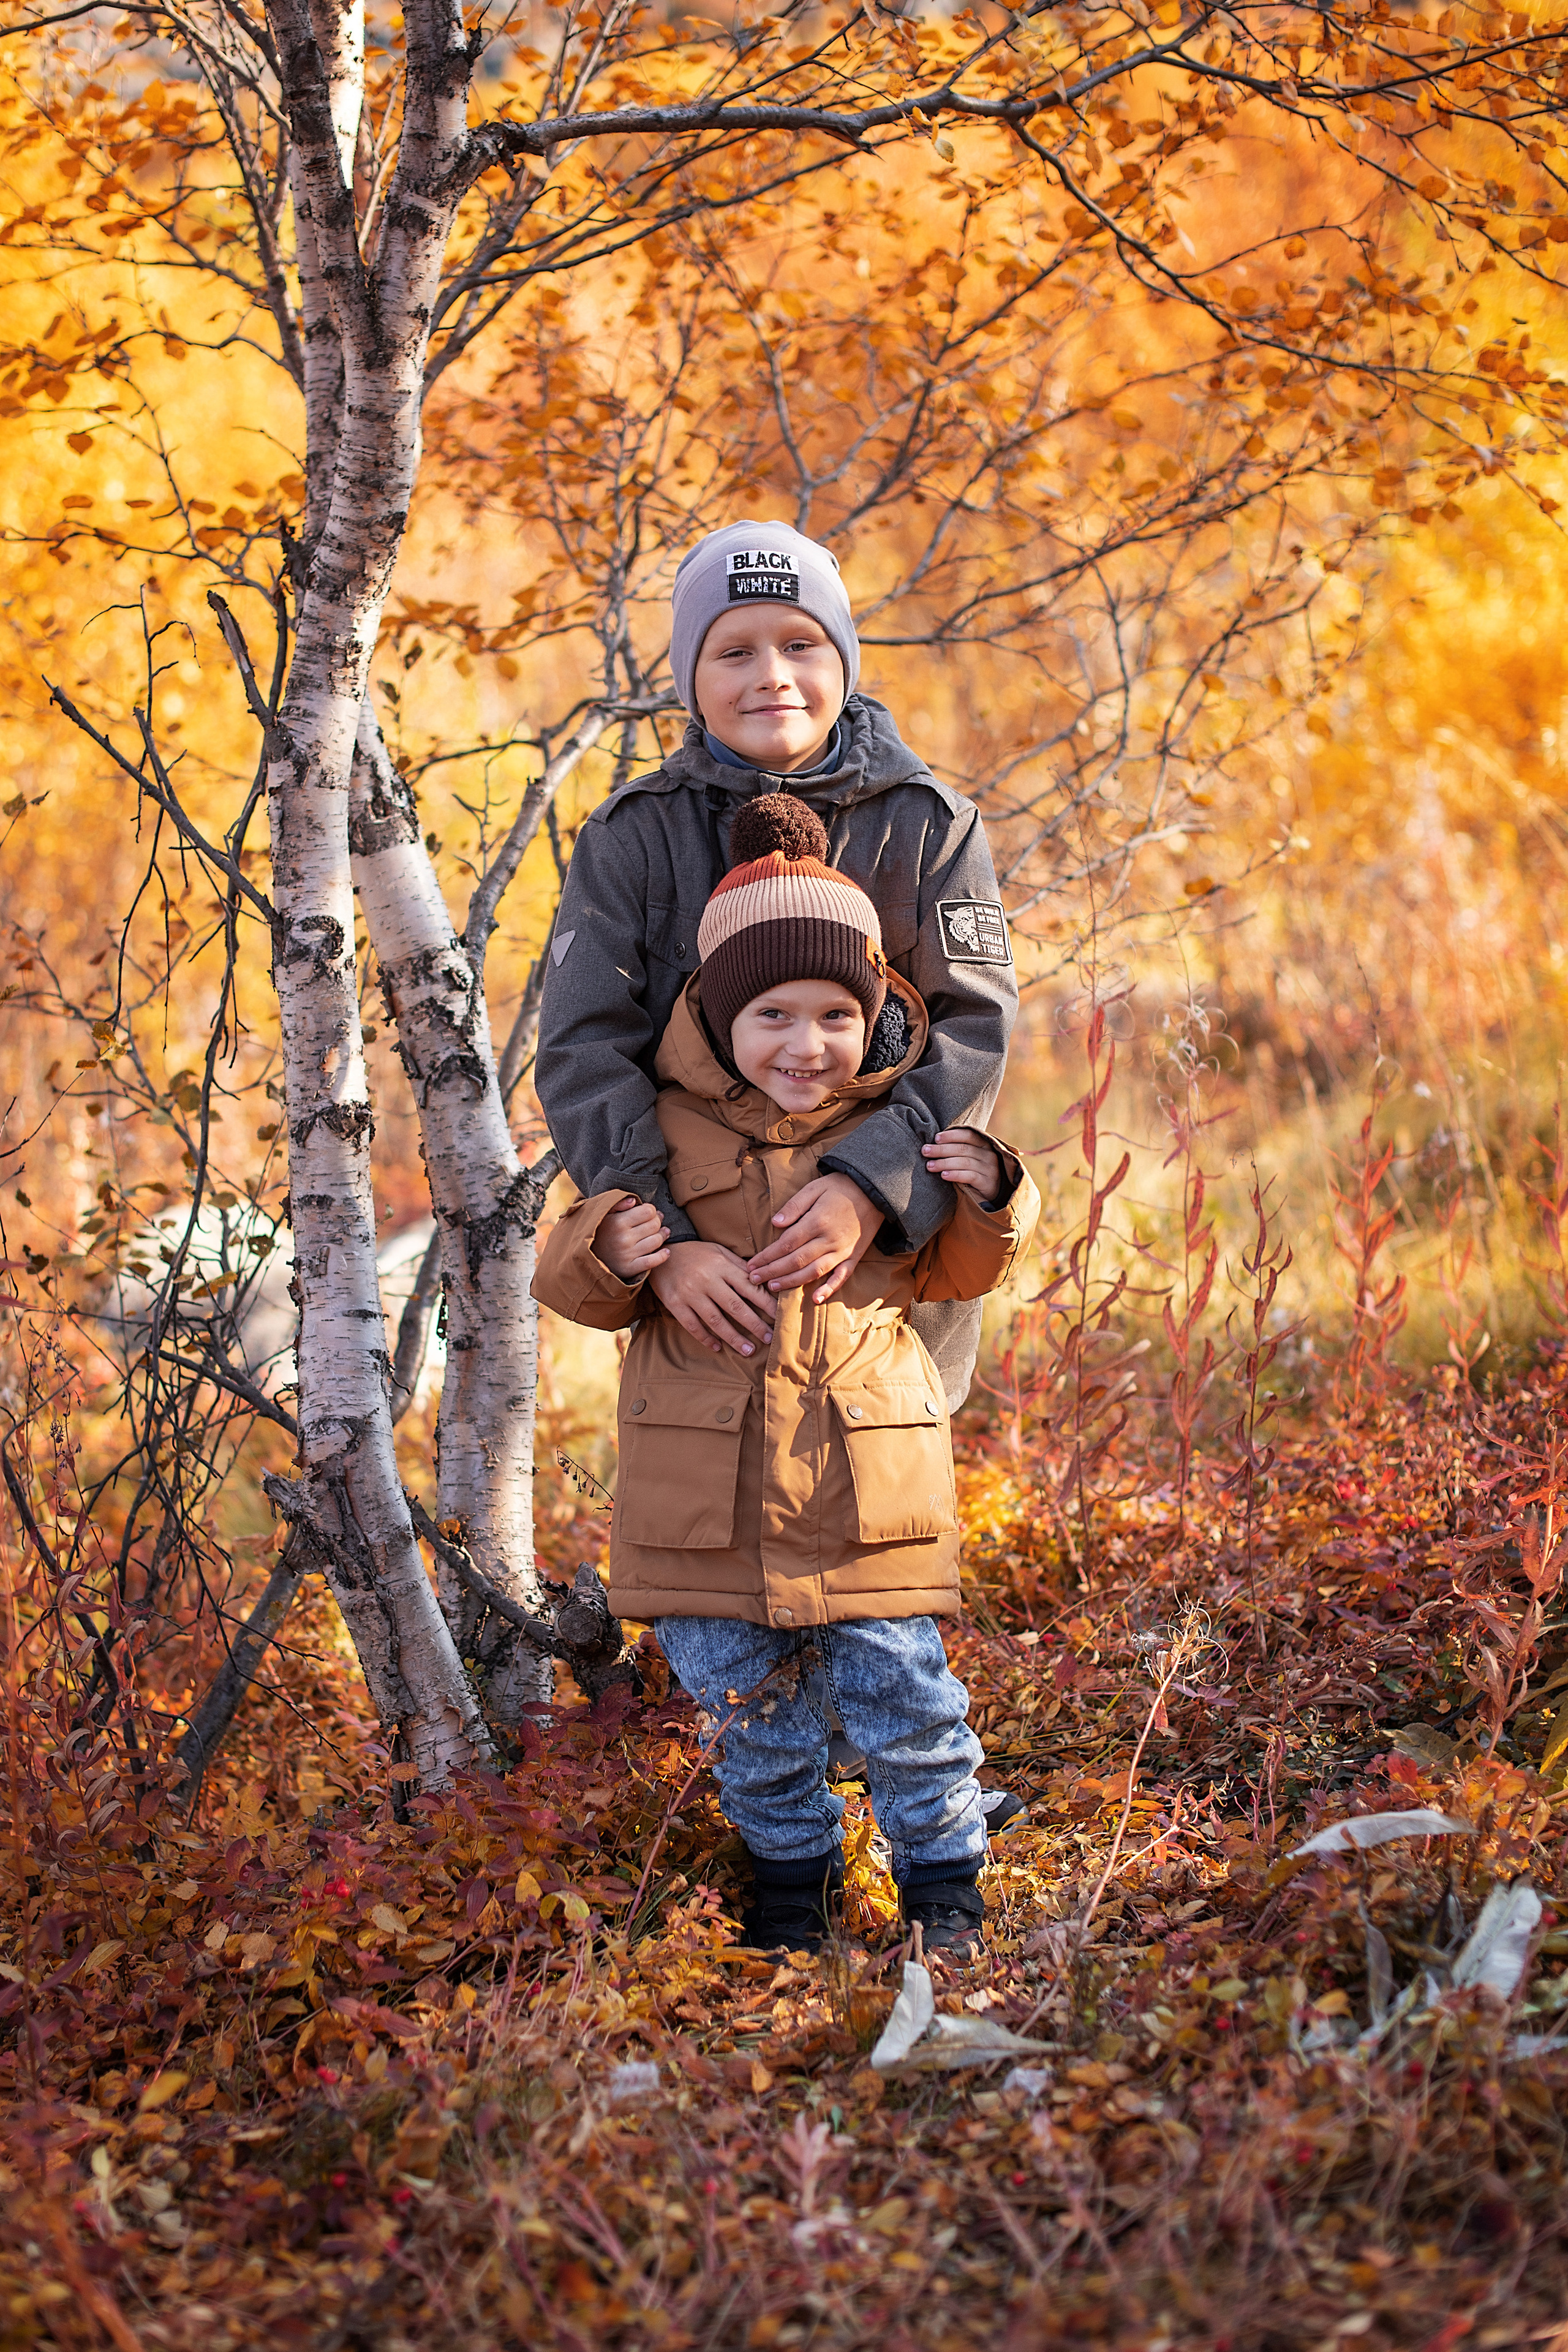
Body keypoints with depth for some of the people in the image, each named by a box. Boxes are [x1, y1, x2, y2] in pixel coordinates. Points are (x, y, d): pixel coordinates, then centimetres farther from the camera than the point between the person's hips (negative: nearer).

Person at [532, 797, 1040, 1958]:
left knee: (903, 1696, 2)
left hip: (866, 1476, 0)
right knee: (752, 1714, 10)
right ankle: (793, 1878, 31)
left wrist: (989, 1204, -4)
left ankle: (947, 1886, 21)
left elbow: (949, 1275, 15)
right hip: (708, 1486, 1)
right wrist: (612, 1253, -15)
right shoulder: (667, 1131, 0)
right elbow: (570, 1277, 7)